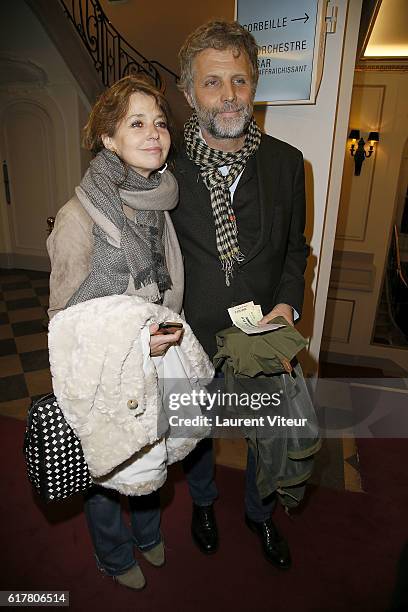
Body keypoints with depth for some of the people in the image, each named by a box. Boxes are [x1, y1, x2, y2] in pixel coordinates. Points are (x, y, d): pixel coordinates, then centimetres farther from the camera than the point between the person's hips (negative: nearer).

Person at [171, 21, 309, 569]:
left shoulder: (286, 162, -5)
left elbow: (295, 246, 4)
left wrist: (288, 303, -12)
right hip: (194, 339, -1)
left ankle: (260, 514, 55)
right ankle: (203, 502, 58)